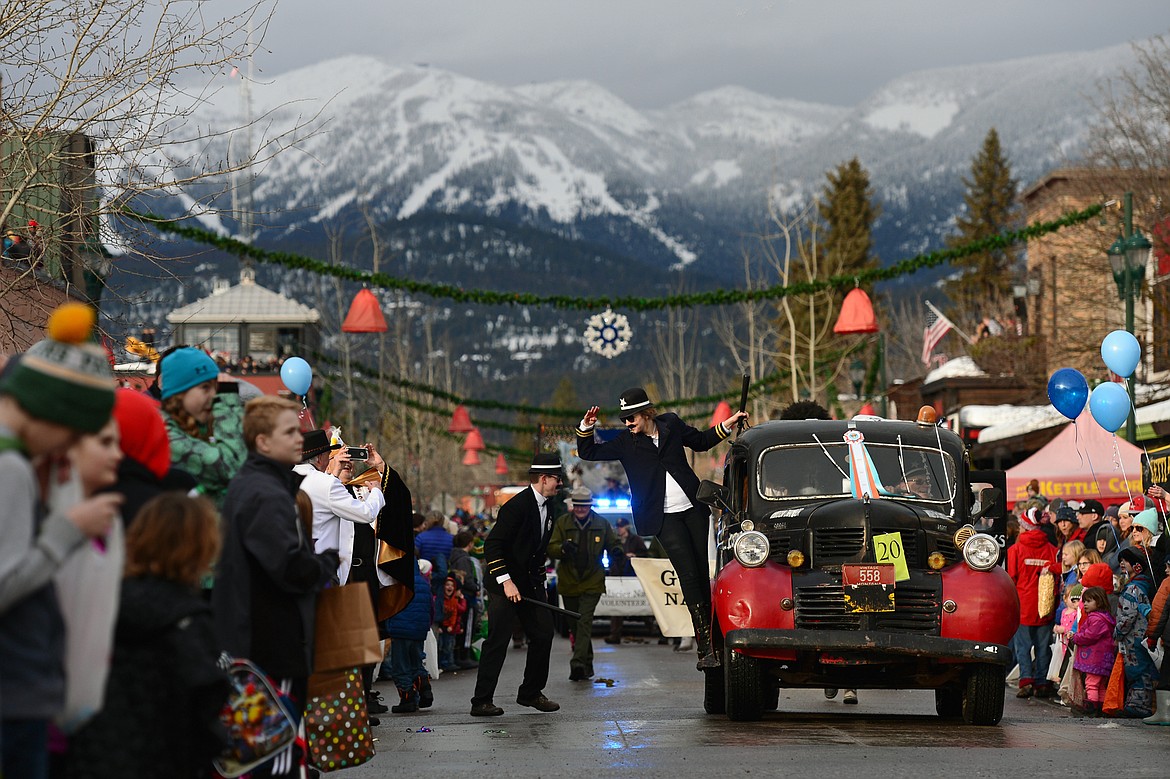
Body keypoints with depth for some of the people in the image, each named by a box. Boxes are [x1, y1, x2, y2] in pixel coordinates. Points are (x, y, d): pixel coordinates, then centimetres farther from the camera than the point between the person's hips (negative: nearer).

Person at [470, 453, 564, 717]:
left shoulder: (547, 507, 9)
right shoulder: (517, 506, -18)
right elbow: (492, 546, -21)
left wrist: (539, 580, 17)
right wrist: (506, 581, -24)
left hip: (531, 583, 8)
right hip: (505, 583, -8)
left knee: (543, 635, 5)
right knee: (498, 641, -7)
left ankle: (531, 693, 19)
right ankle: (481, 702, -2)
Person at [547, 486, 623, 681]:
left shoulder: (601, 524, 4)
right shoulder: (562, 522, 3)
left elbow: (613, 543, 15)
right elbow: (550, 548, -2)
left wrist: (616, 552, -10)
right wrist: (563, 549, -25)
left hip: (592, 582, -2)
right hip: (569, 582, 2)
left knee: (584, 622, -17)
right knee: (575, 626, 10)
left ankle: (578, 663, -27)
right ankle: (586, 666, 22)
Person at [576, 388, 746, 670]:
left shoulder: (671, 424, 5)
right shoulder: (625, 442, 1)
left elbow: (701, 441, 21)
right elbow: (588, 453, 4)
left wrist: (726, 425, 12)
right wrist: (586, 428, -11)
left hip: (693, 509, 3)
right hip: (664, 517, -3)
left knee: (702, 573, 4)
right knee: (689, 575, -12)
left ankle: (708, 634, 14)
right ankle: (705, 648, -13)